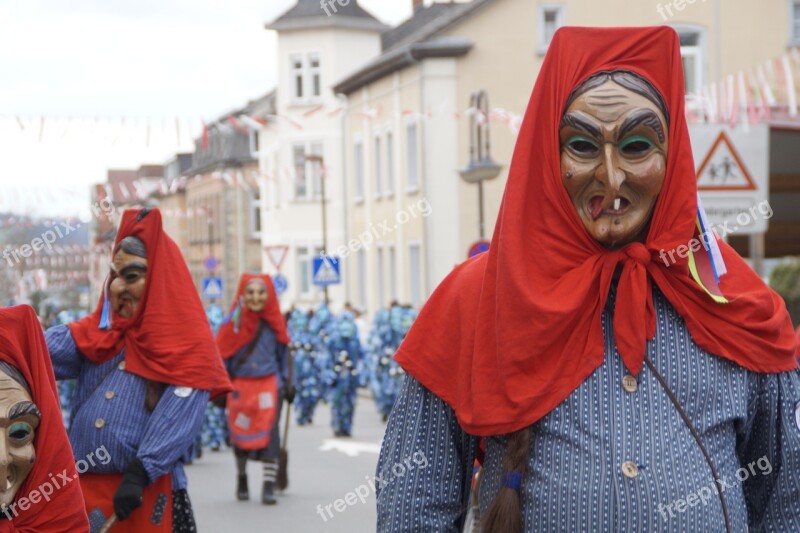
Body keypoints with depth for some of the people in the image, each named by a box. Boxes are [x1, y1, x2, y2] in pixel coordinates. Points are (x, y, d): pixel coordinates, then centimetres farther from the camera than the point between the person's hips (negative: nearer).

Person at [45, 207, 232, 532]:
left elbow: (175, 423, -15)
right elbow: (46, 351, -6)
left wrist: (138, 473, -25)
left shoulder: (187, 347, -3)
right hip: (82, 487, 5)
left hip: (146, 493, -5)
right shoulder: (95, 334, 13)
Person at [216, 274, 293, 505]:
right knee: (240, 436, 11)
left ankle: (269, 487, -7)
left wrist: (286, 384, 10)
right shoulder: (235, 322, -3)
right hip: (240, 386, 0)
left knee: (269, 434, -9)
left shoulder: (275, 323, 2)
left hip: (269, 386, 0)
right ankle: (241, 480, 33)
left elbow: (283, 355, 11)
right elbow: (223, 355, -1)